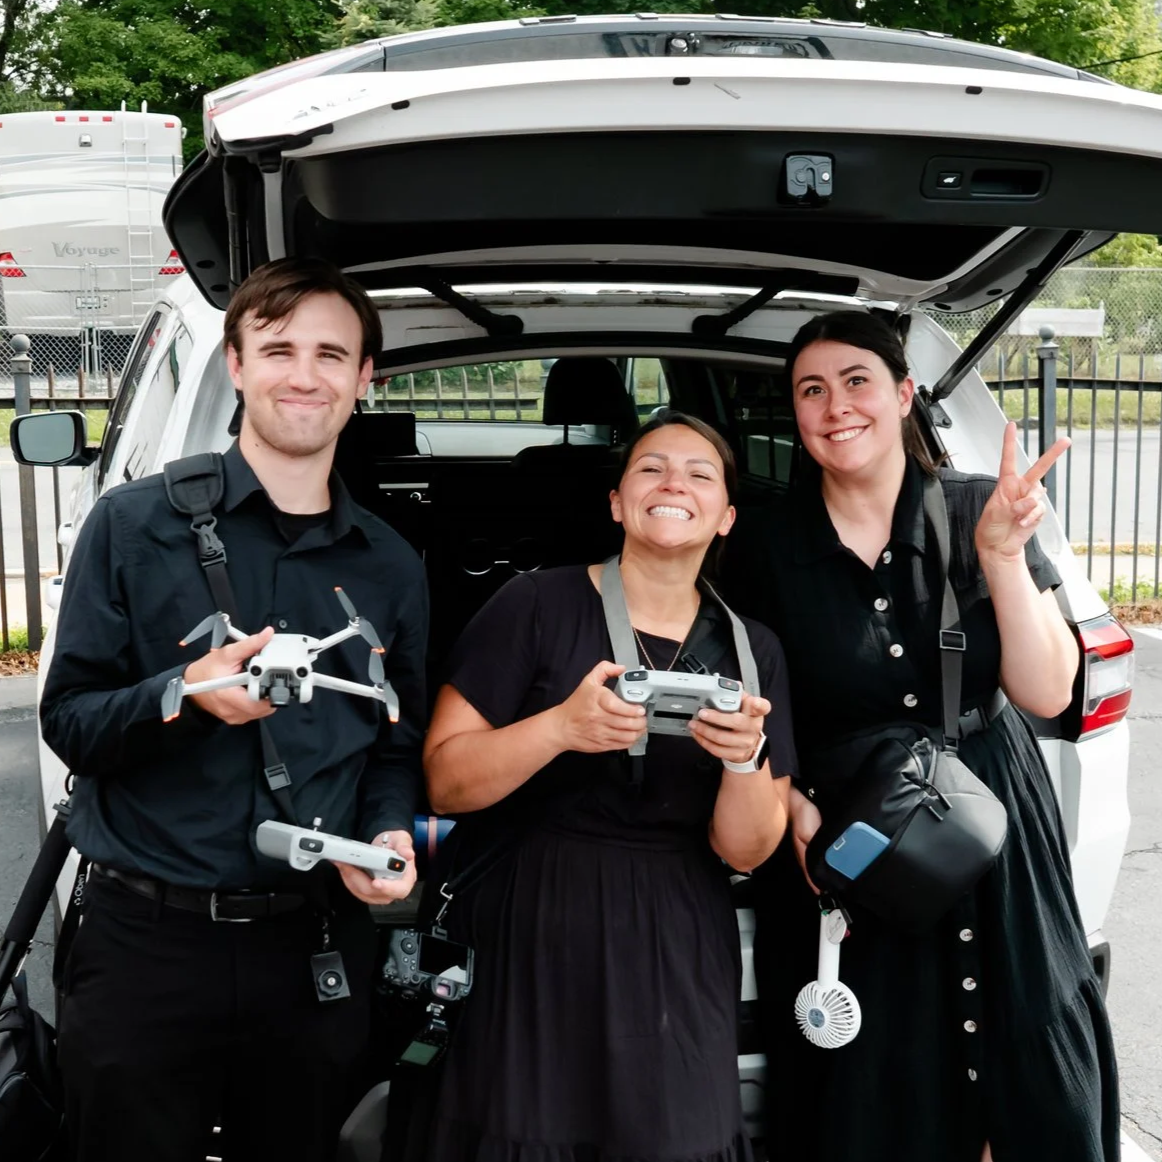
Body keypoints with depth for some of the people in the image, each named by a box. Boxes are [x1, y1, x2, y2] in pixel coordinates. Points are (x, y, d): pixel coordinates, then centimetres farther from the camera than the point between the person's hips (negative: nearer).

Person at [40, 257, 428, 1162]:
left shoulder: (391, 567, 8)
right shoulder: (136, 525, -2)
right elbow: (68, 721, -4)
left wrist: (391, 834, -6)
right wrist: (183, 694, -23)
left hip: (316, 950, 3)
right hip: (146, 944, -2)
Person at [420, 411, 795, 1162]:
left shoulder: (752, 649, 4)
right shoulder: (536, 605, -6)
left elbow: (744, 850, 3)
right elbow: (444, 782, -8)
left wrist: (746, 759, -17)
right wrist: (561, 727, -23)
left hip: (673, 957, 3)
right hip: (526, 938, -2)